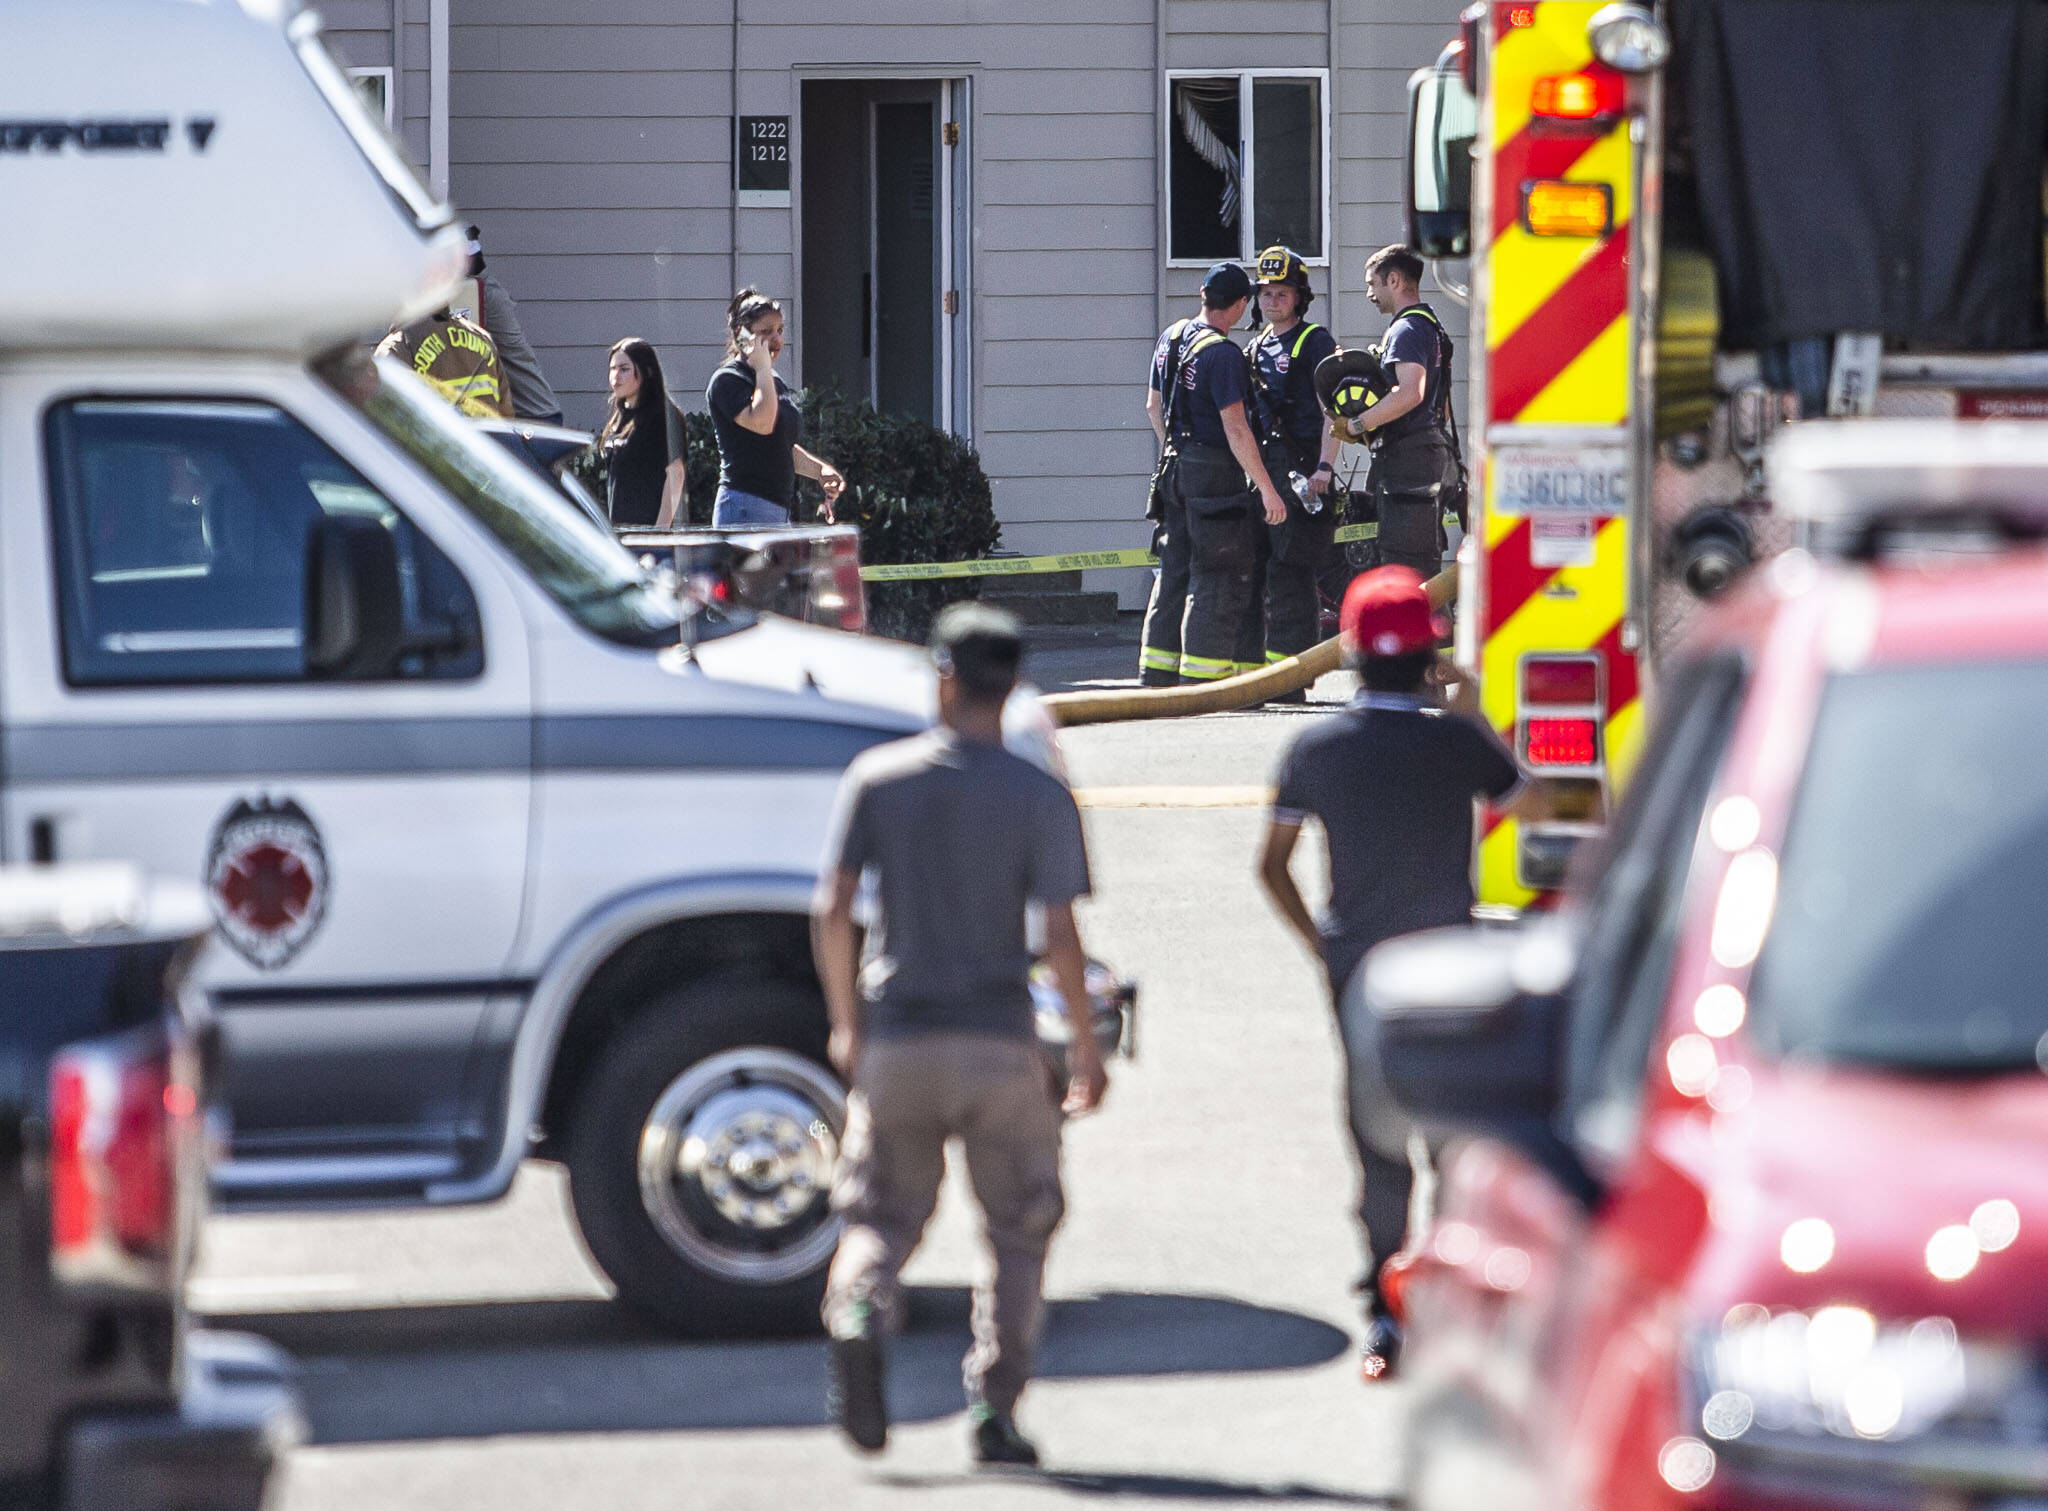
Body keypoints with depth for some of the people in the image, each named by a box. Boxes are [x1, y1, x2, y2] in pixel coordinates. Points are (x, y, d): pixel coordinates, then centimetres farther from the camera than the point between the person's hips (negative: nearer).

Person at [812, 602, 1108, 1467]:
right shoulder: (1038, 798, -5)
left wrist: (845, 1022, 11)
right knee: (1019, 1230, 12)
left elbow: (831, 912, -1)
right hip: (999, 1043, -1)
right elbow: (1060, 936, -8)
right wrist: (1084, 1046, 3)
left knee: (882, 1215, 13)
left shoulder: (877, 779, 1)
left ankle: (858, 1314, -19)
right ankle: (994, 1411, 4)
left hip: (896, 1039, 2)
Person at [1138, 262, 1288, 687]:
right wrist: (1267, 488, -19)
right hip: (1215, 472, -9)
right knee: (1218, 577, -4)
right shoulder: (1222, 353, -18)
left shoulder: (1170, 337, 9)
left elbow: (1154, 406, 20)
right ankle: (1202, 678, -6)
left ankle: (1157, 675, 18)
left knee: (1174, 571, 15)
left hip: (1175, 467, 9)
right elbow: (1235, 429, -21)